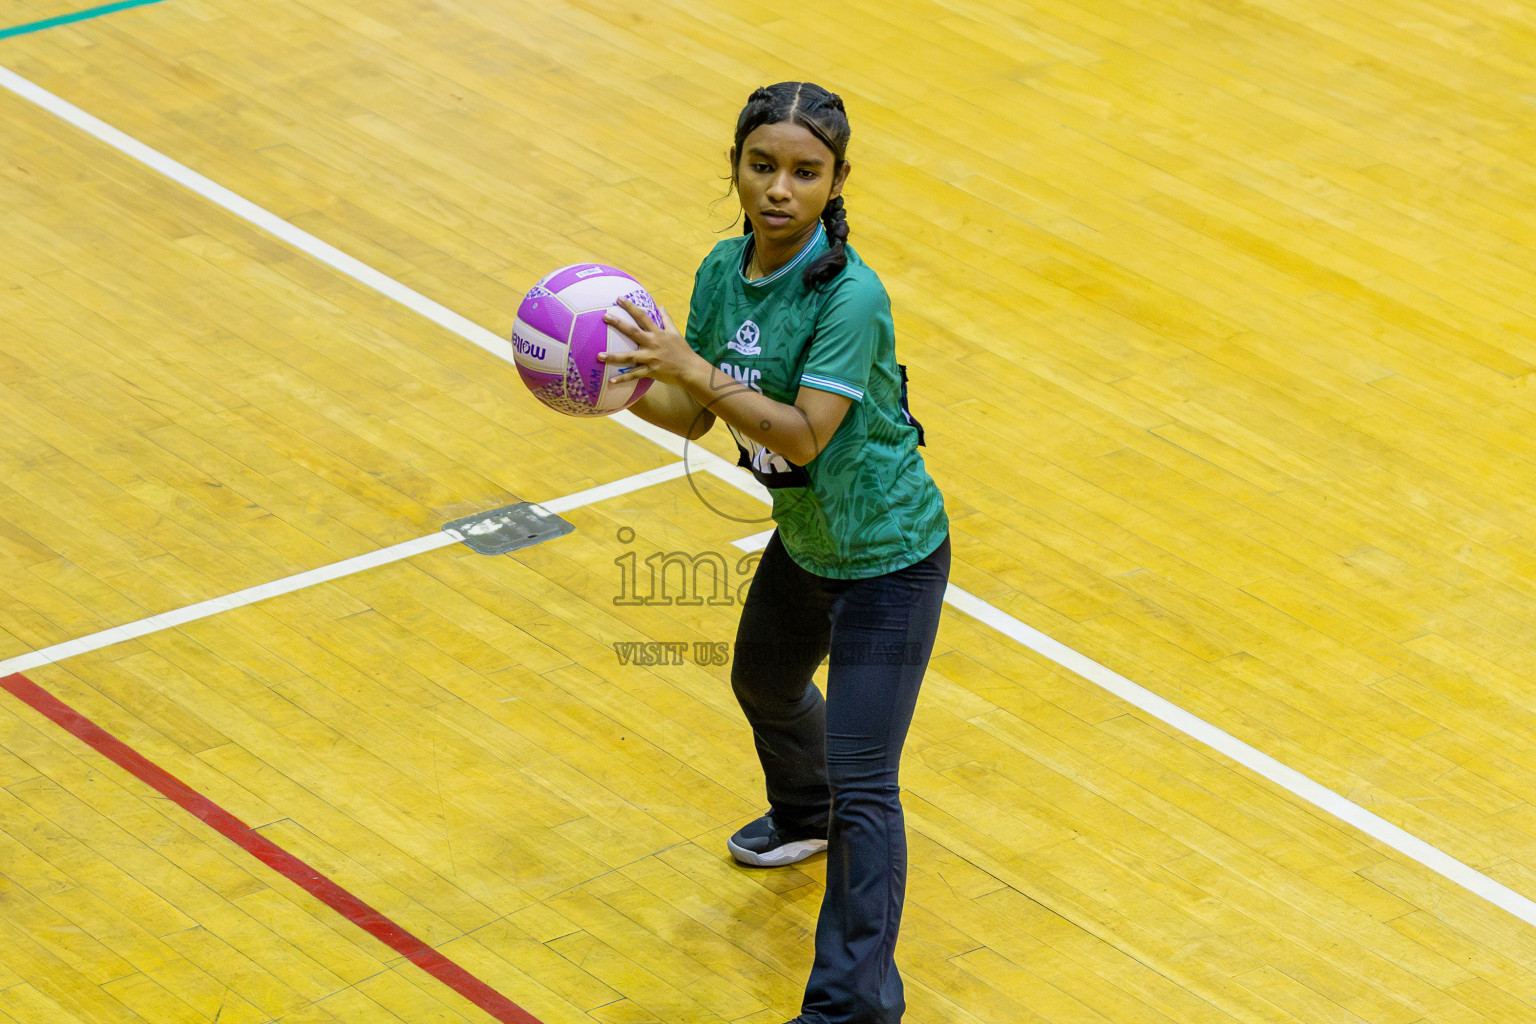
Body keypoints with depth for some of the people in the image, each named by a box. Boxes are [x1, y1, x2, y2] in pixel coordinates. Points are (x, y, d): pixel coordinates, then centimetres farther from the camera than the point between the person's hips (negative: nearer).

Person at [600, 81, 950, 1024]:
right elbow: (692, 415, 0)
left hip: (887, 558, -9)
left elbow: (803, 432, -35)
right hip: (803, 542, 9)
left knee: (863, 781, -13)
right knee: (764, 685, 35)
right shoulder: (725, 272, -8)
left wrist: (690, 365, -40)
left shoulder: (850, 296, -30)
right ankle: (805, 818, 67)